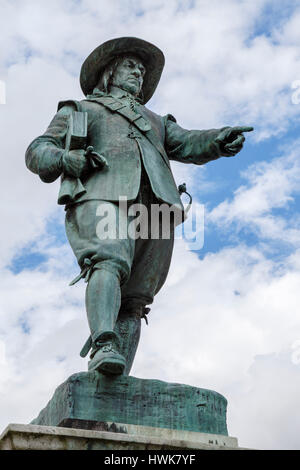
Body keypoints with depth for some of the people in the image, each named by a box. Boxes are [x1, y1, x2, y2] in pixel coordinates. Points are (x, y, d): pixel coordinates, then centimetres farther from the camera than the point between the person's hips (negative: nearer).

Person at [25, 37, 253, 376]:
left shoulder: (155, 122, 39)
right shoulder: (78, 111, 29)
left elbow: (188, 144, 19)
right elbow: (37, 152, 17)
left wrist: (220, 140, -5)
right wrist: (65, 158, -7)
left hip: (155, 206, 3)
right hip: (102, 197, -3)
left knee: (133, 300, -11)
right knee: (109, 263, -32)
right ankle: (104, 348, -48)